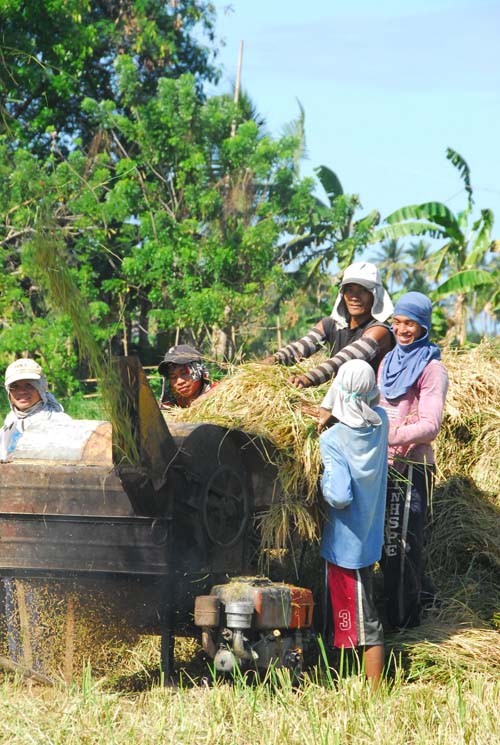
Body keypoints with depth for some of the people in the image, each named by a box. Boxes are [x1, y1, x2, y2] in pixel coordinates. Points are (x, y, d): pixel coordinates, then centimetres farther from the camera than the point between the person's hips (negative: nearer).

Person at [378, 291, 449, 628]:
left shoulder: (432, 369, -9)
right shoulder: (389, 362, 15)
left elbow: (430, 426, -17)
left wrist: (388, 437, -26)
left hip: (412, 467, -7)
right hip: (383, 464, 7)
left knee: (403, 542, -4)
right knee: (384, 539, 12)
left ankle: (404, 618, 4)